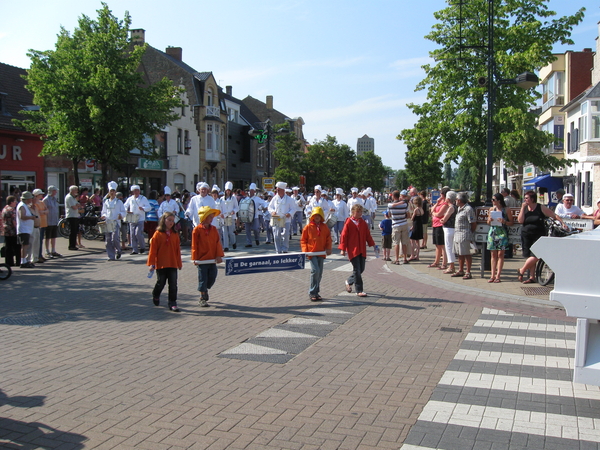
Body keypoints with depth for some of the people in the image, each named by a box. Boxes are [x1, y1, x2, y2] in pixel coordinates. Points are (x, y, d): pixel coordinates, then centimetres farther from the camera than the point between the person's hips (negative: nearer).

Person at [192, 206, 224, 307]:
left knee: (212, 277, 8)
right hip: (202, 259, -5)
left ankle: (205, 290, 34)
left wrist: (219, 255, -5)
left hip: (212, 259, 5)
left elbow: (218, 243, 4)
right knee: (203, 279, 2)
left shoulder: (213, 229, 5)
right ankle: (202, 299, 13)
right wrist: (195, 259, -8)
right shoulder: (197, 229, -9)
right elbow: (194, 245, -7)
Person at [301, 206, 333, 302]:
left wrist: (328, 248, -2)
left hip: (321, 253, 4)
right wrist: (305, 250, -9)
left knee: (319, 273, 9)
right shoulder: (308, 227, -1)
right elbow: (303, 240, 2)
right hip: (312, 253, -4)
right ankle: (312, 293, -6)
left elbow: (328, 239, 13)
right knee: (315, 270, -16)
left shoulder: (324, 227, 8)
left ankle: (316, 292, 22)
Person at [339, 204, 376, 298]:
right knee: (357, 270, -5)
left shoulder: (363, 223, 10)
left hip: (362, 250, 6)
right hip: (352, 250, -6)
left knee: (361, 269, 9)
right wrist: (343, 249, -9)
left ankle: (349, 281, 33)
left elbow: (368, 235, 15)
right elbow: (344, 236, -6)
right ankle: (359, 290, 1)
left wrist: (372, 244, 10)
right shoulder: (348, 223, -6)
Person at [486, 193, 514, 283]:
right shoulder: (492, 209, 11)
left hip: (502, 232, -4)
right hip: (492, 232, 4)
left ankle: (498, 276, -1)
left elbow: (511, 223, 1)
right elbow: (488, 223, 18)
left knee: (500, 254, -4)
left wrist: (504, 222, -16)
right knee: (493, 254, 4)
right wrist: (489, 220, -4)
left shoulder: (506, 209, 0)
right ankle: (493, 275, 6)